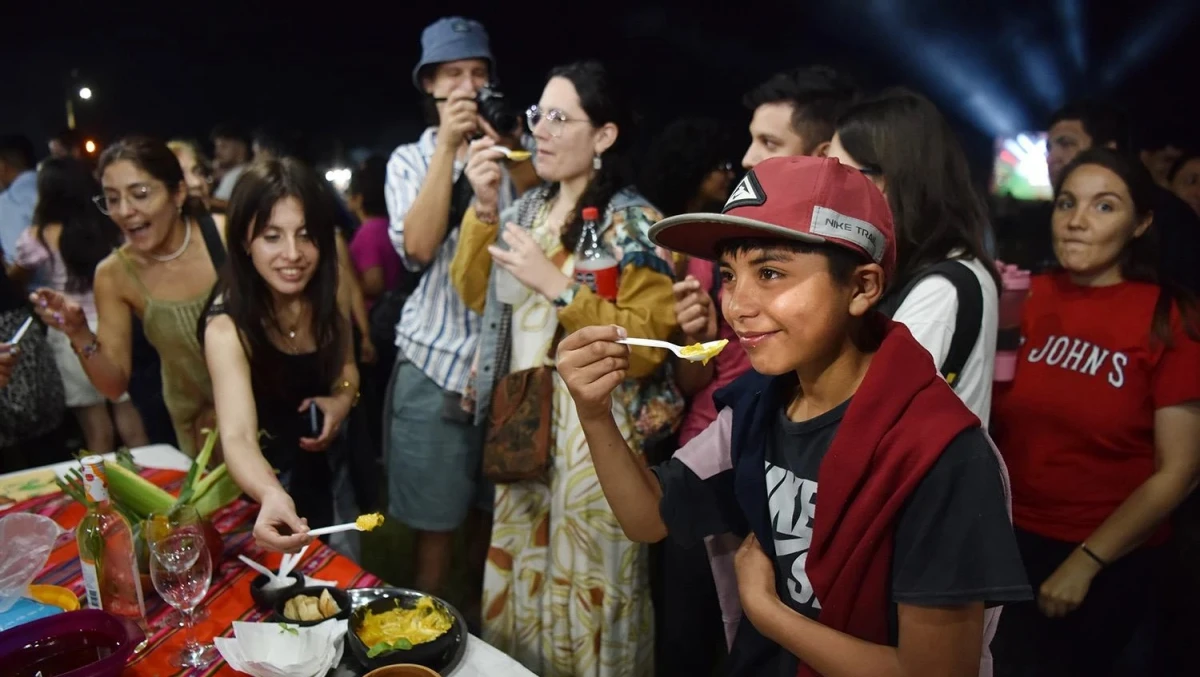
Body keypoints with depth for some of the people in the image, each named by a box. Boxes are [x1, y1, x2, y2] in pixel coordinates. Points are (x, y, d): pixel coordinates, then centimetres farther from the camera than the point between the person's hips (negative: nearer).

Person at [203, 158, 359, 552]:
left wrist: (343, 399, -20)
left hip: (330, 464, 5)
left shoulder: (328, 297, -15)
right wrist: (272, 496, -64)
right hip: (270, 476, -5)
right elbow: (238, 437, -42)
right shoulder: (228, 324, -30)